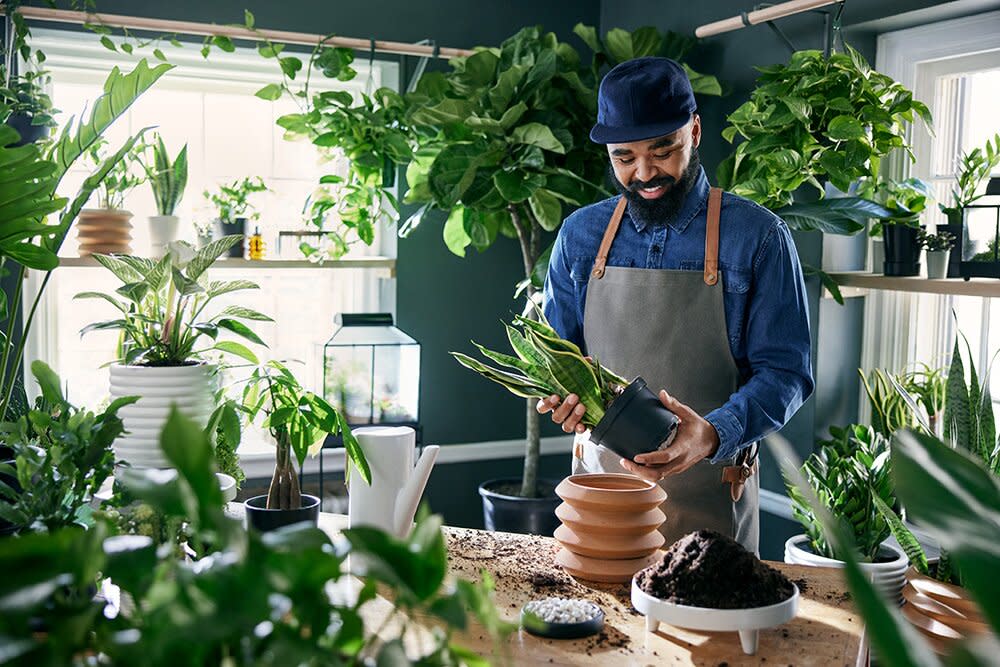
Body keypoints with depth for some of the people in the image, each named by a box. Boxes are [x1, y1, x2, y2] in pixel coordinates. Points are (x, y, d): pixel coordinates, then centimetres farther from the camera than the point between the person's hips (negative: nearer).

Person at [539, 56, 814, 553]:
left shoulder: (757, 237, -8)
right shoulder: (580, 234, 3)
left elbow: (785, 373, -9)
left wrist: (714, 435, -27)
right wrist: (564, 397, -14)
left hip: (708, 497, -3)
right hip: (599, 476, 3)